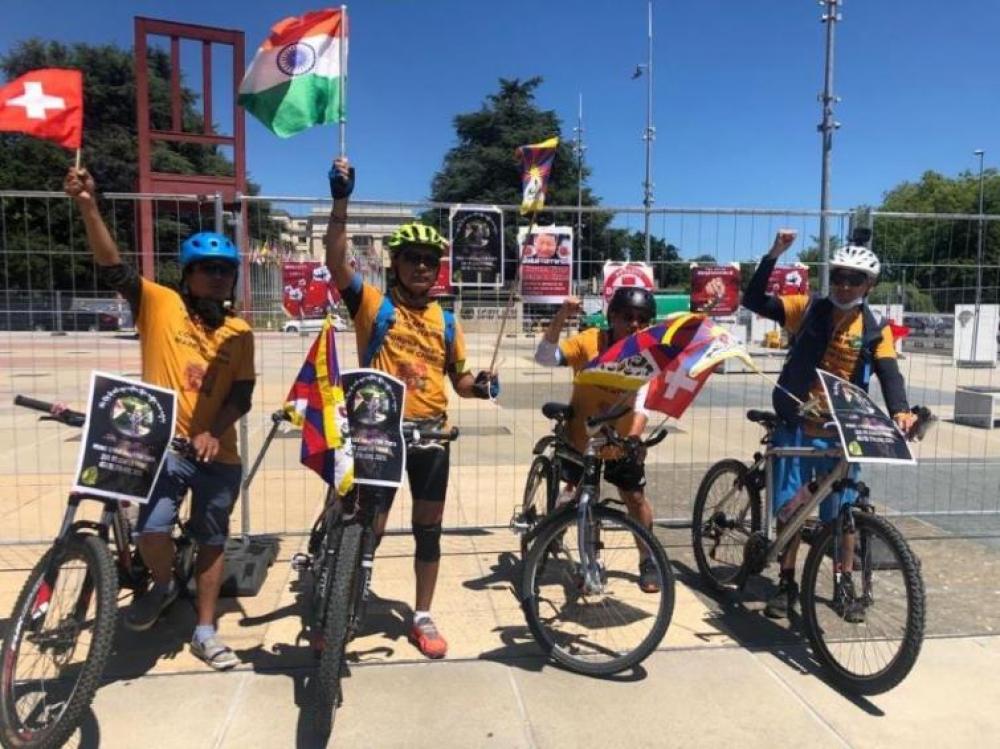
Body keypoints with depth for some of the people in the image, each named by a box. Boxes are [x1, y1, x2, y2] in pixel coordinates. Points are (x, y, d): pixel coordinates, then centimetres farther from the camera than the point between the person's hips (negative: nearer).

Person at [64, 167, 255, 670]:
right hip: (163, 445, -2)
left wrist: (213, 431, -16)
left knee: (211, 541, 11)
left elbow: (242, 395, 0)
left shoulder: (240, 333, 3)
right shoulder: (159, 304, -2)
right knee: (151, 528, -16)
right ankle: (162, 586, 20)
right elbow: (112, 268, -15)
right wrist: (88, 207, -27)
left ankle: (205, 631, 27)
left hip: (217, 452, 3)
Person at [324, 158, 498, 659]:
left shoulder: (444, 321, 9)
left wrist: (481, 385, -9)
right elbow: (336, 263, -19)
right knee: (368, 529, 4)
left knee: (428, 528, 11)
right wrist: (341, 201, -27)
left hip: (432, 434, 4)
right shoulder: (373, 304, -3)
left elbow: (459, 379, 13)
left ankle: (422, 618, 27)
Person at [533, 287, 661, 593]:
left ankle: (647, 561, 27)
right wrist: (561, 316, -40)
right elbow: (545, 357, -30)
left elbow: (643, 403, -21)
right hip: (581, 437, 0)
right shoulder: (588, 341, -18)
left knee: (635, 498, 7)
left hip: (621, 441, 1)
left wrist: (634, 436, -38)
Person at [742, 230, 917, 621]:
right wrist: (773, 255, -20)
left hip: (841, 433, 1)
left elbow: (889, 374, -9)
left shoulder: (875, 328, 1)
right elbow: (753, 300, -9)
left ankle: (845, 585, 26)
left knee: (842, 513, 7)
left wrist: (900, 410, -28)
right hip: (797, 428, 0)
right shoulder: (808, 309, -2)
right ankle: (787, 583, 21)